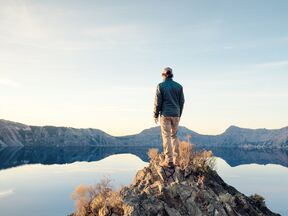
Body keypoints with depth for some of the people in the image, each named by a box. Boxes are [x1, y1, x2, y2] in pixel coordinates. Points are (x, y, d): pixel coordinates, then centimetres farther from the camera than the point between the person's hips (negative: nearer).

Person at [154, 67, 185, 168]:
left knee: (166, 137, -2)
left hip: (165, 114, -4)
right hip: (176, 114, 4)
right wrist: (179, 114, 16)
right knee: (174, 136, 14)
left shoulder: (160, 86, -4)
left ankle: (169, 161, -5)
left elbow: (157, 102, -6)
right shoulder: (179, 86, 7)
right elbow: (182, 101, 8)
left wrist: (156, 115, 2)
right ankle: (176, 159, 14)